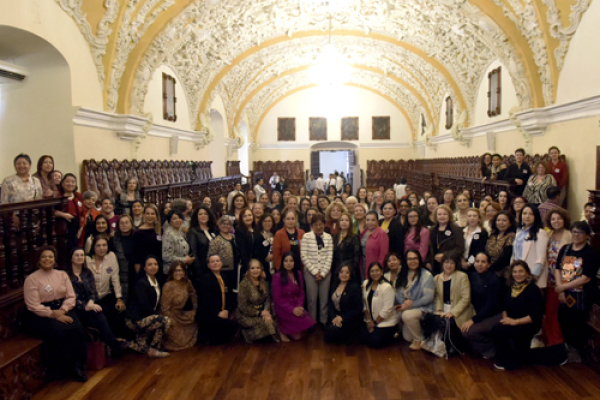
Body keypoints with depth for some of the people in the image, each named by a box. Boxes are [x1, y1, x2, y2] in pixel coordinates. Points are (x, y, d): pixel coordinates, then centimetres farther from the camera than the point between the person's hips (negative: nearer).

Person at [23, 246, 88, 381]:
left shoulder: (62, 274, 10)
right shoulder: (31, 279, -3)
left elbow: (71, 296, 5)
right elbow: (34, 306, -10)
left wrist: (62, 311, -14)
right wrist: (54, 314, -18)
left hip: (62, 310, 4)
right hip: (41, 314, -3)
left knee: (77, 329, -26)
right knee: (59, 332, -31)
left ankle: (77, 365, -13)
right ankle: (63, 369, -11)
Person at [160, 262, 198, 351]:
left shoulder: (187, 283, -2)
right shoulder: (168, 286, -17)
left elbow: (194, 299, 9)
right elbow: (165, 307, -15)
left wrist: (193, 314, 1)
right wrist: (169, 323, -16)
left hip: (186, 317, 5)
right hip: (173, 318, -5)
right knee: (178, 341, -6)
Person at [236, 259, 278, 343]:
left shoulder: (263, 283, 6)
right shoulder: (244, 284, -13)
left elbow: (267, 299, 6)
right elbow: (242, 306, -15)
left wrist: (266, 311, -16)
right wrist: (260, 313, -18)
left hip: (261, 312, 6)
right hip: (246, 316, -6)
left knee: (269, 319, -20)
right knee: (266, 323, -25)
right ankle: (247, 334, -1)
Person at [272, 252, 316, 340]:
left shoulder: (298, 274, 9)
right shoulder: (277, 276, -9)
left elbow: (301, 293, 10)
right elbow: (277, 298, -9)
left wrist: (299, 307, -9)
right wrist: (292, 310, -16)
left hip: (296, 307, 6)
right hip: (283, 309, -6)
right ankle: (282, 329, 6)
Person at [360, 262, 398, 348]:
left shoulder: (387, 287, -18)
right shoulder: (366, 284, 2)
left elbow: (387, 310, -18)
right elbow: (365, 304, 3)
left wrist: (375, 322, -10)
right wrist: (368, 320, -4)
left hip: (385, 322, -6)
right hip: (371, 320, 6)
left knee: (375, 343, -14)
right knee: (363, 339, -7)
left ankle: (392, 334, 13)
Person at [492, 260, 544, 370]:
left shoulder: (533, 289, -8)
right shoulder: (511, 288, 12)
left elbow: (536, 315, -14)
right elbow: (504, 306, 17)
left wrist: (516, 321, -18)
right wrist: (505, 317, -4)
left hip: (528, 324, -6)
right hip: (511, 322, 6)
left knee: (499, 330, -27)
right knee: (495, 329, -24)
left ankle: (507, 362, -7)